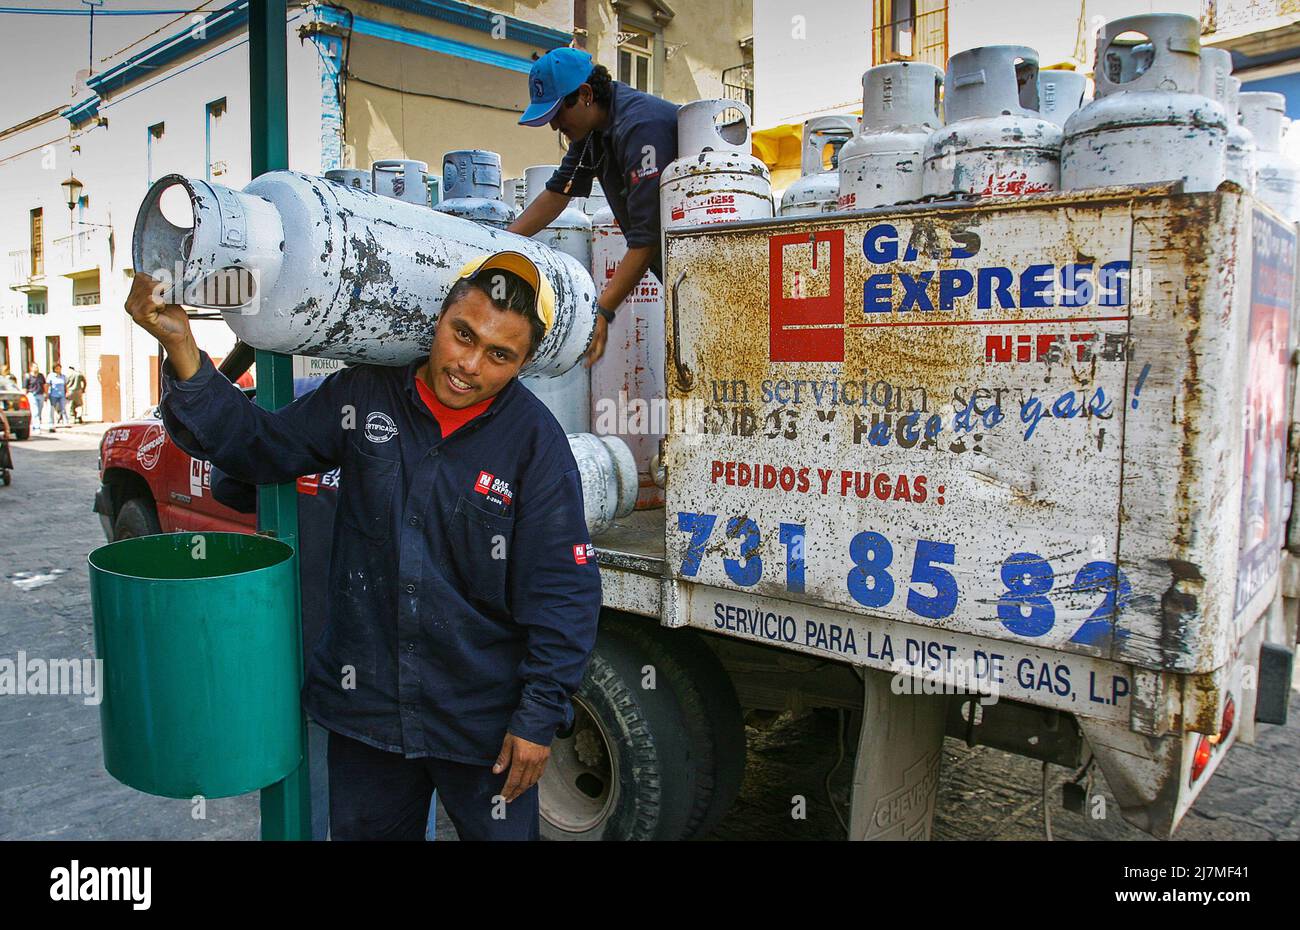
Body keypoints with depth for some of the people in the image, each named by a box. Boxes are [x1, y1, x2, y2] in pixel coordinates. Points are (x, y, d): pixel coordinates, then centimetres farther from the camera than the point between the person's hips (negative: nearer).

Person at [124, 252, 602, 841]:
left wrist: (539, 717, -13)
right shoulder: (364, 396, -4)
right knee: (365, 830, 24)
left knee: (501, 829, 15)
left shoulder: (534, 440, -15)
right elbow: (256, 446, 4)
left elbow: (564, 591, -14)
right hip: (365, 704, 4)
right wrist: (182, 351, -10)